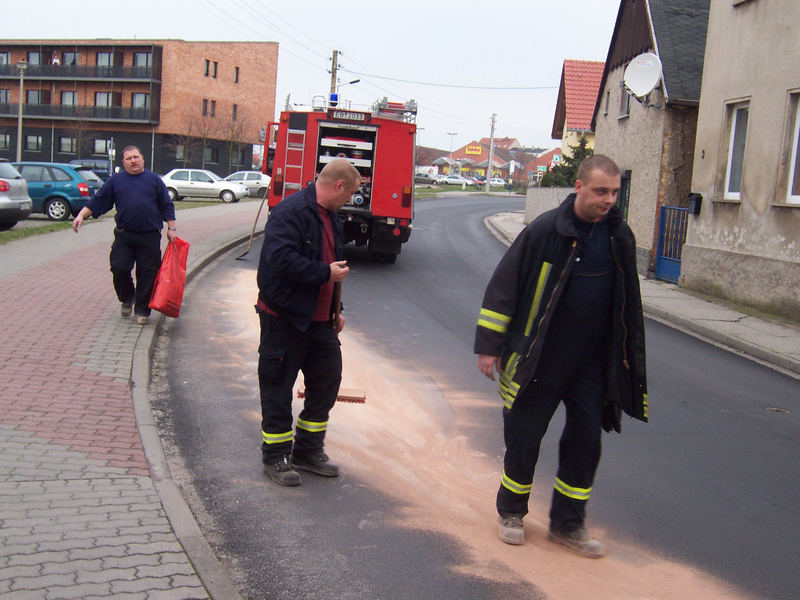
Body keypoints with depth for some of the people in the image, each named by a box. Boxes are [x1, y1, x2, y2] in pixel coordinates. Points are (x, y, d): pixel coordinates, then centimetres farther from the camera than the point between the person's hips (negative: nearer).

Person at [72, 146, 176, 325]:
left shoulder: (154, 179, 9)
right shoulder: (115, 180, 9)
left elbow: (166, 206, 10)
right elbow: (96, 201, 9)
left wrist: (171, 228, 5)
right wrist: (81, 215, -2)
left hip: (150, 236, -1)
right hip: (124, 235, 1)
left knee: (147, 273, 0)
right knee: (119, 269, -4)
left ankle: (142, 310, 12)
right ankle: (127, 299, 24)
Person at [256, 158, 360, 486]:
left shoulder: (330, 216, 13)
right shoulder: (291, 211, -18)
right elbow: (281, 258, -29)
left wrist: (335, 309, 21)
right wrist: (326, 273, -22)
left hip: (319, 318, 9)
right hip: (284, 318, -9)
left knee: (328, 379, 13)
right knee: (278, 387, 2)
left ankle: (308, 450, 27)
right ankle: (275, 456, 16)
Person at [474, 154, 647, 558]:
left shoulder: (620, 237, 1)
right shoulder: (545, 230, -13)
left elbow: (627, 302, 14)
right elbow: (503, 287, -9)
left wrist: (628, 358, 16)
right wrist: (489, 345, -9)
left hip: (592, 364, 4)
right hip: (538, 359, -4)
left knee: (586, 441, 7)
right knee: (524, 436, 6)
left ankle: (567, 524, 23)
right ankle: (511, 512, 28)